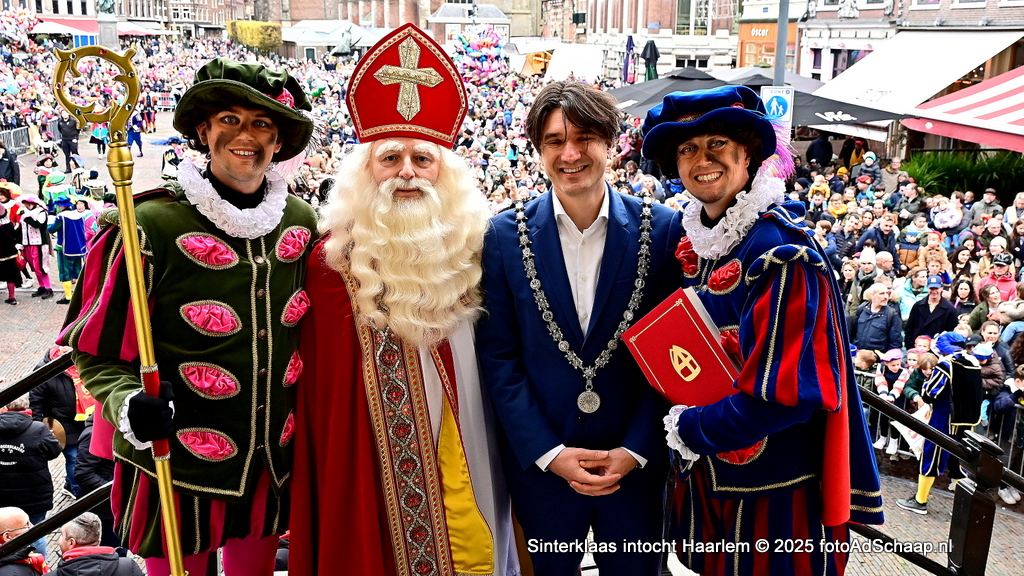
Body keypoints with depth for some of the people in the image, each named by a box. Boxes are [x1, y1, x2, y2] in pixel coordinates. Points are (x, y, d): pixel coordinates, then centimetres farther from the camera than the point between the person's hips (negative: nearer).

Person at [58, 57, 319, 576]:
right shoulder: (155, 224, -16)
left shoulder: (301, 219, -1)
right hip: (174, 467, -4)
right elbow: (98, 352, -9)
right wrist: (129, 406, -27)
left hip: (273, 463, 5)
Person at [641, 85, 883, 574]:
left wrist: (688, 428, -14)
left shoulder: (781, 252, -22)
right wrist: (680, 425, -3)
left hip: (773, 494, -7)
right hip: (705, 477, 7)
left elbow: (783, 393, -25)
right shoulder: (694, 242, 1)